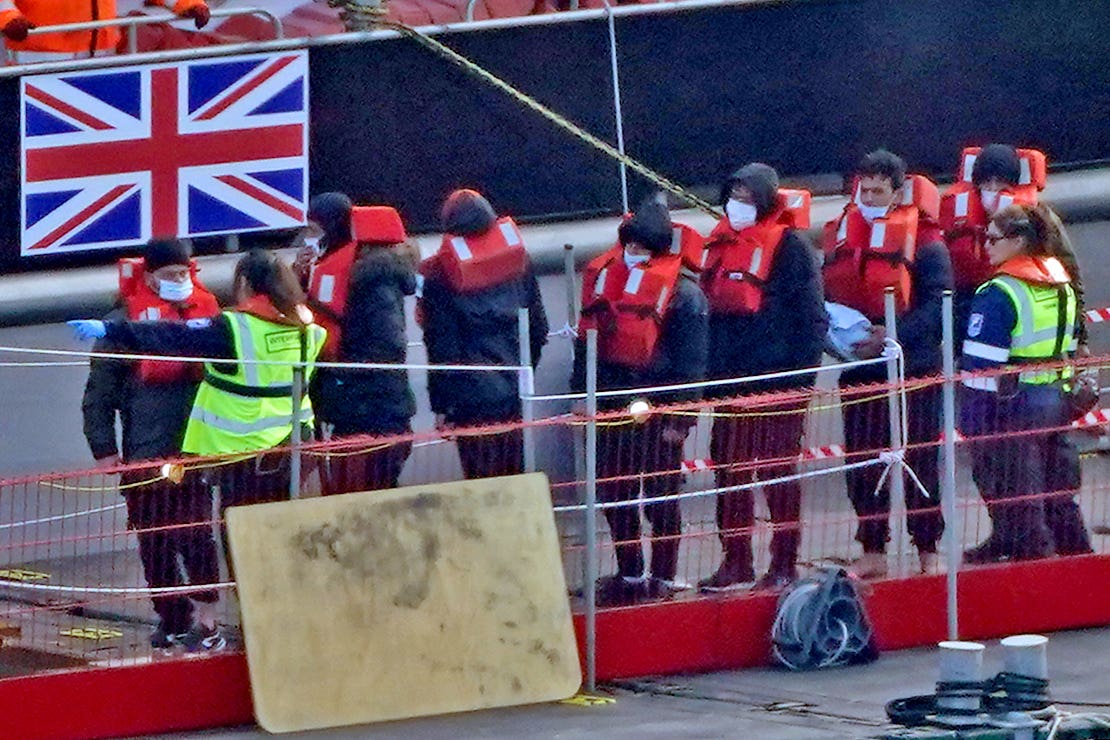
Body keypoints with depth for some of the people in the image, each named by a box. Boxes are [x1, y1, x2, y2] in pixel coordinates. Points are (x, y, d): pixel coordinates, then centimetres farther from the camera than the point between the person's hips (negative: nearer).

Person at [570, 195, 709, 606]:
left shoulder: (683, 292, -7)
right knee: (614, 495, 11)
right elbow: (587, 341, 16)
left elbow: (691, 363, -8)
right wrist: (581, 394, 12)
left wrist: (680, 418, -12)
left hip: (657, 410, -5)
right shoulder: (603, 276, 8)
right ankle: (629, 575, 23)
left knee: (660, 498, 1)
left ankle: (662, 578, 11)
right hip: (611, 408, 5)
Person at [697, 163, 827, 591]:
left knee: (778, 472, 0)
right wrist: (712, 371, 14)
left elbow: (811, 314, -10)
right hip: (732, 380, 7)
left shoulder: (790, 245, -8)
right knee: (729, 471, 7)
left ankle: (784, 564, 6)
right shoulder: (723, 243, 12)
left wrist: (801, 373, -15)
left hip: (778, 380, -7)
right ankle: (736, 561, 14)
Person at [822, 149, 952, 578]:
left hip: (913, 369, -5)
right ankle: (873, 551, 13)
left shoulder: (923, 241, -6)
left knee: (919, 461, 0)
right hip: (859, 371, 5)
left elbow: (937, 302, -13)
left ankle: (928, 550, 8)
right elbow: (823, 294, 17)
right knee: (862, 463, 6)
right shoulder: (840, 236, 10)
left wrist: (893, 336, -23)